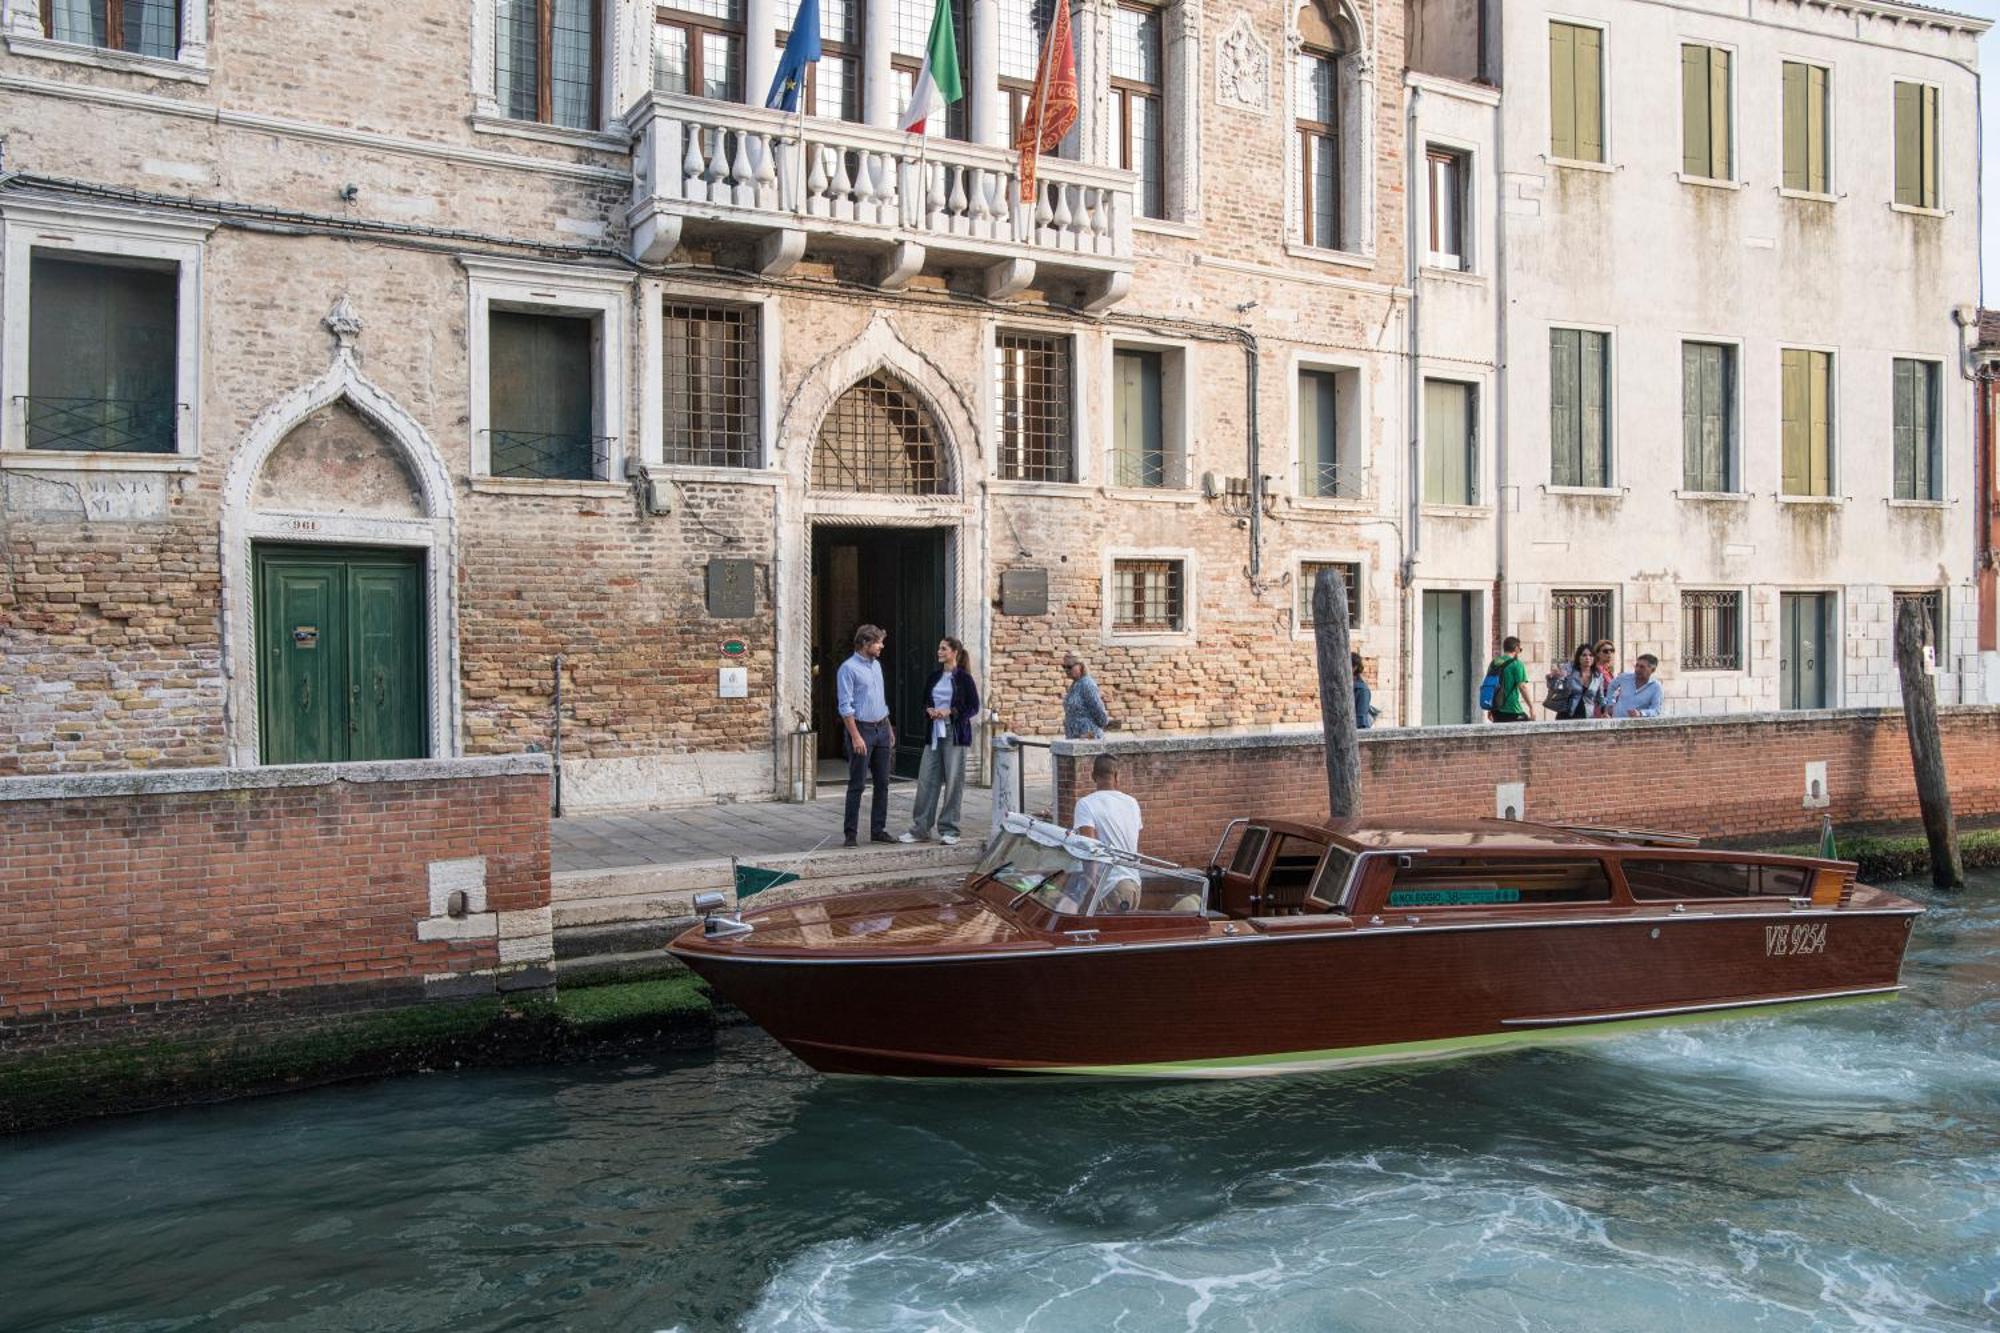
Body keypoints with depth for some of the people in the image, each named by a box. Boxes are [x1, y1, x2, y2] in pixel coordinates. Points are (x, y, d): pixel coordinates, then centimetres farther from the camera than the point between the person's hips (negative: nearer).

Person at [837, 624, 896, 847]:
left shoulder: (876, 665, 13)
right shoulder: (849, 668, -11)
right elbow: (845, 706, -15)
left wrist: (889, 728, 18)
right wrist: (856, 737, -19)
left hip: (881, 729, 7)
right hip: (862, 728, -7)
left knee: (882, 783, 8)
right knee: (857, 784, -4)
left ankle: (878, 830, 16)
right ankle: (850, 833, 2)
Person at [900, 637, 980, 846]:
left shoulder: (963, 678, -4)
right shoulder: (934, 677, 12)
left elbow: (974, 707, -5)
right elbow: (925, 703, 20)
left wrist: (950, 712, -15)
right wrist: (929, 710, -2)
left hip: (955, 734, -5)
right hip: (934, 734, 5)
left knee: (953, 782, 0)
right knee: (926, 780, 3)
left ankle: (949, 830, 9)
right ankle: (920, 829, 10)